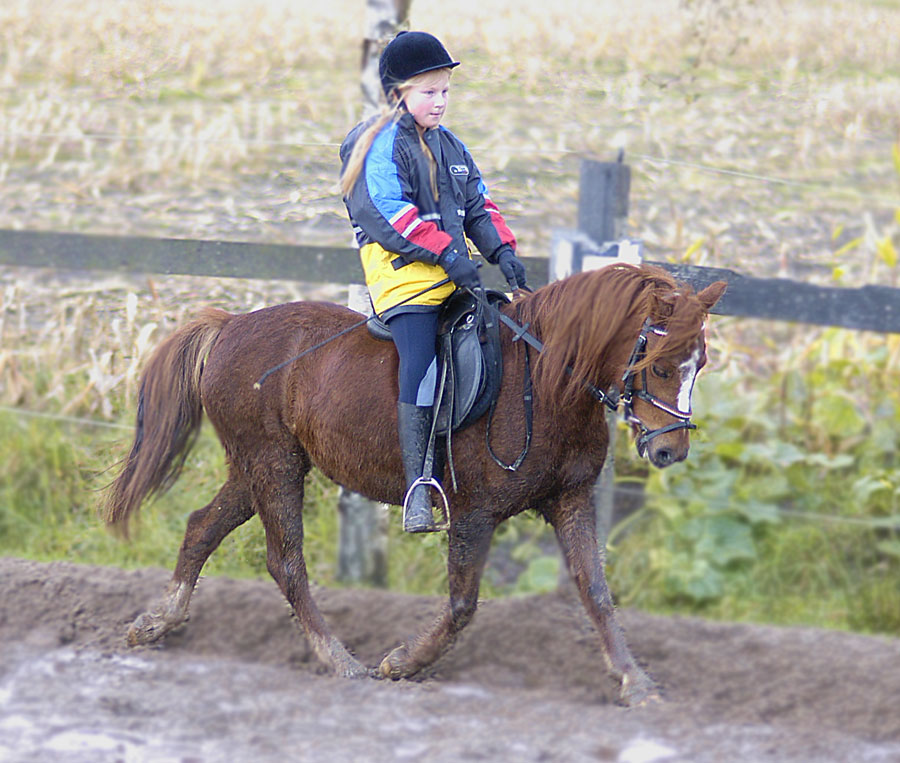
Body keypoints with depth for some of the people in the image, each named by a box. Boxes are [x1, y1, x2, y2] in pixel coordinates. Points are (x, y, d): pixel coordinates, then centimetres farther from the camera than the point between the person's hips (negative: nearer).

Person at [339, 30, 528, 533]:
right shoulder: (384, 146, -5)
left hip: (453, 276, 9)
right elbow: (388, 211, -16)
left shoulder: (451, 146, 20)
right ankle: (418, 485, -26)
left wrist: (502, 249, 6)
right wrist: (444, 252, -22)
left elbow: (477, 204, 23)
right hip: (402, 271, -8)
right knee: (422, 366, -21)